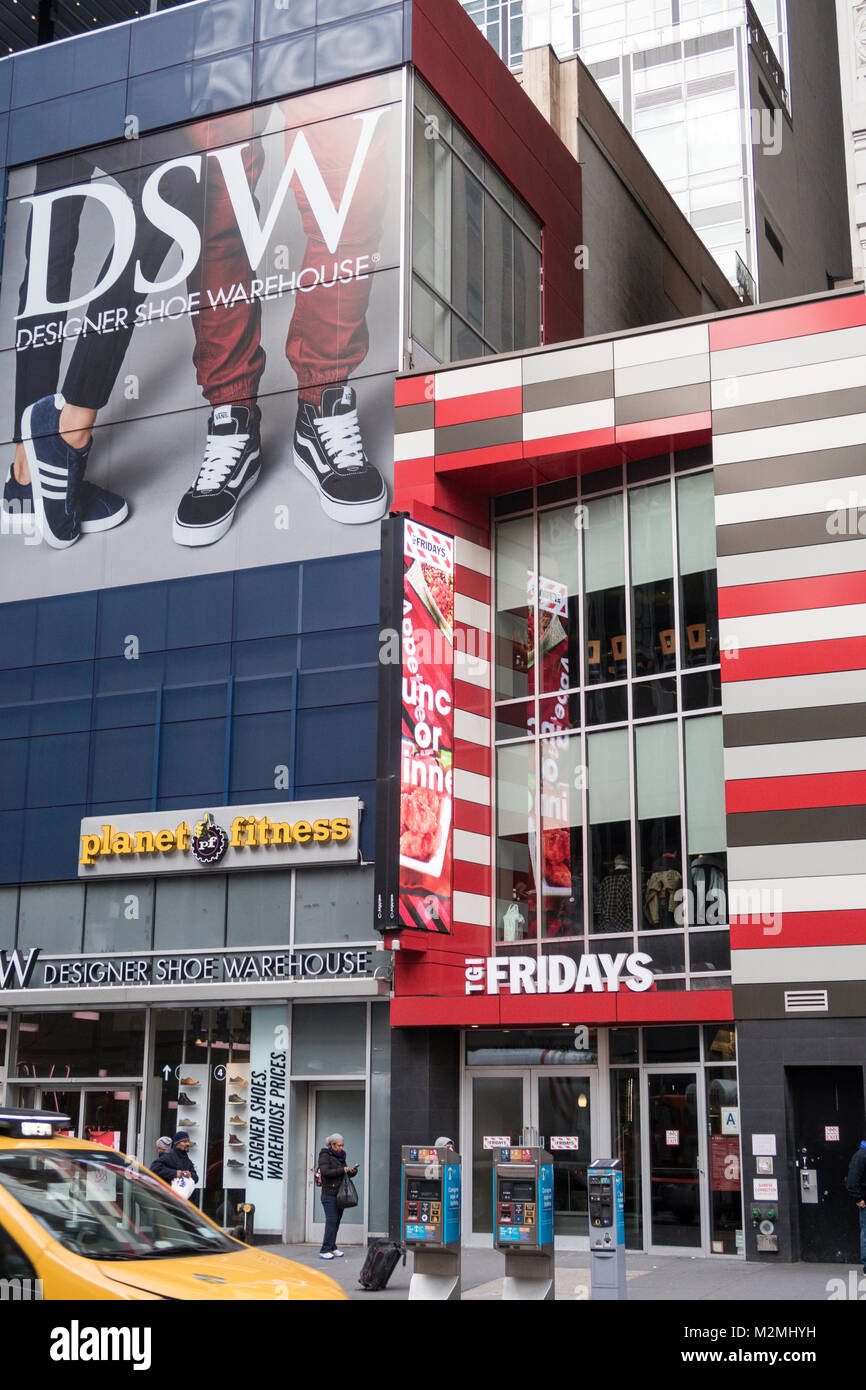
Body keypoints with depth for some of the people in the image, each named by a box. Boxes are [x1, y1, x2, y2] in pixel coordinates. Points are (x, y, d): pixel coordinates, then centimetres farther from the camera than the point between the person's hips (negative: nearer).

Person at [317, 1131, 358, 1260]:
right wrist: (342, 1170, -19)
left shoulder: (341, 1157, 17)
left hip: (340, 1194, 7)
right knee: (331, 1221, -12)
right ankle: (324, 1251, -12)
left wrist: (352, 1171, -2)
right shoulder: (325, 1156, -5)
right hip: (329, 1194, -7)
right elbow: (325, 1172, -19)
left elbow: (346, 1174, 20)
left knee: (336, 1221, 6)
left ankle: (332, 1247, 13)